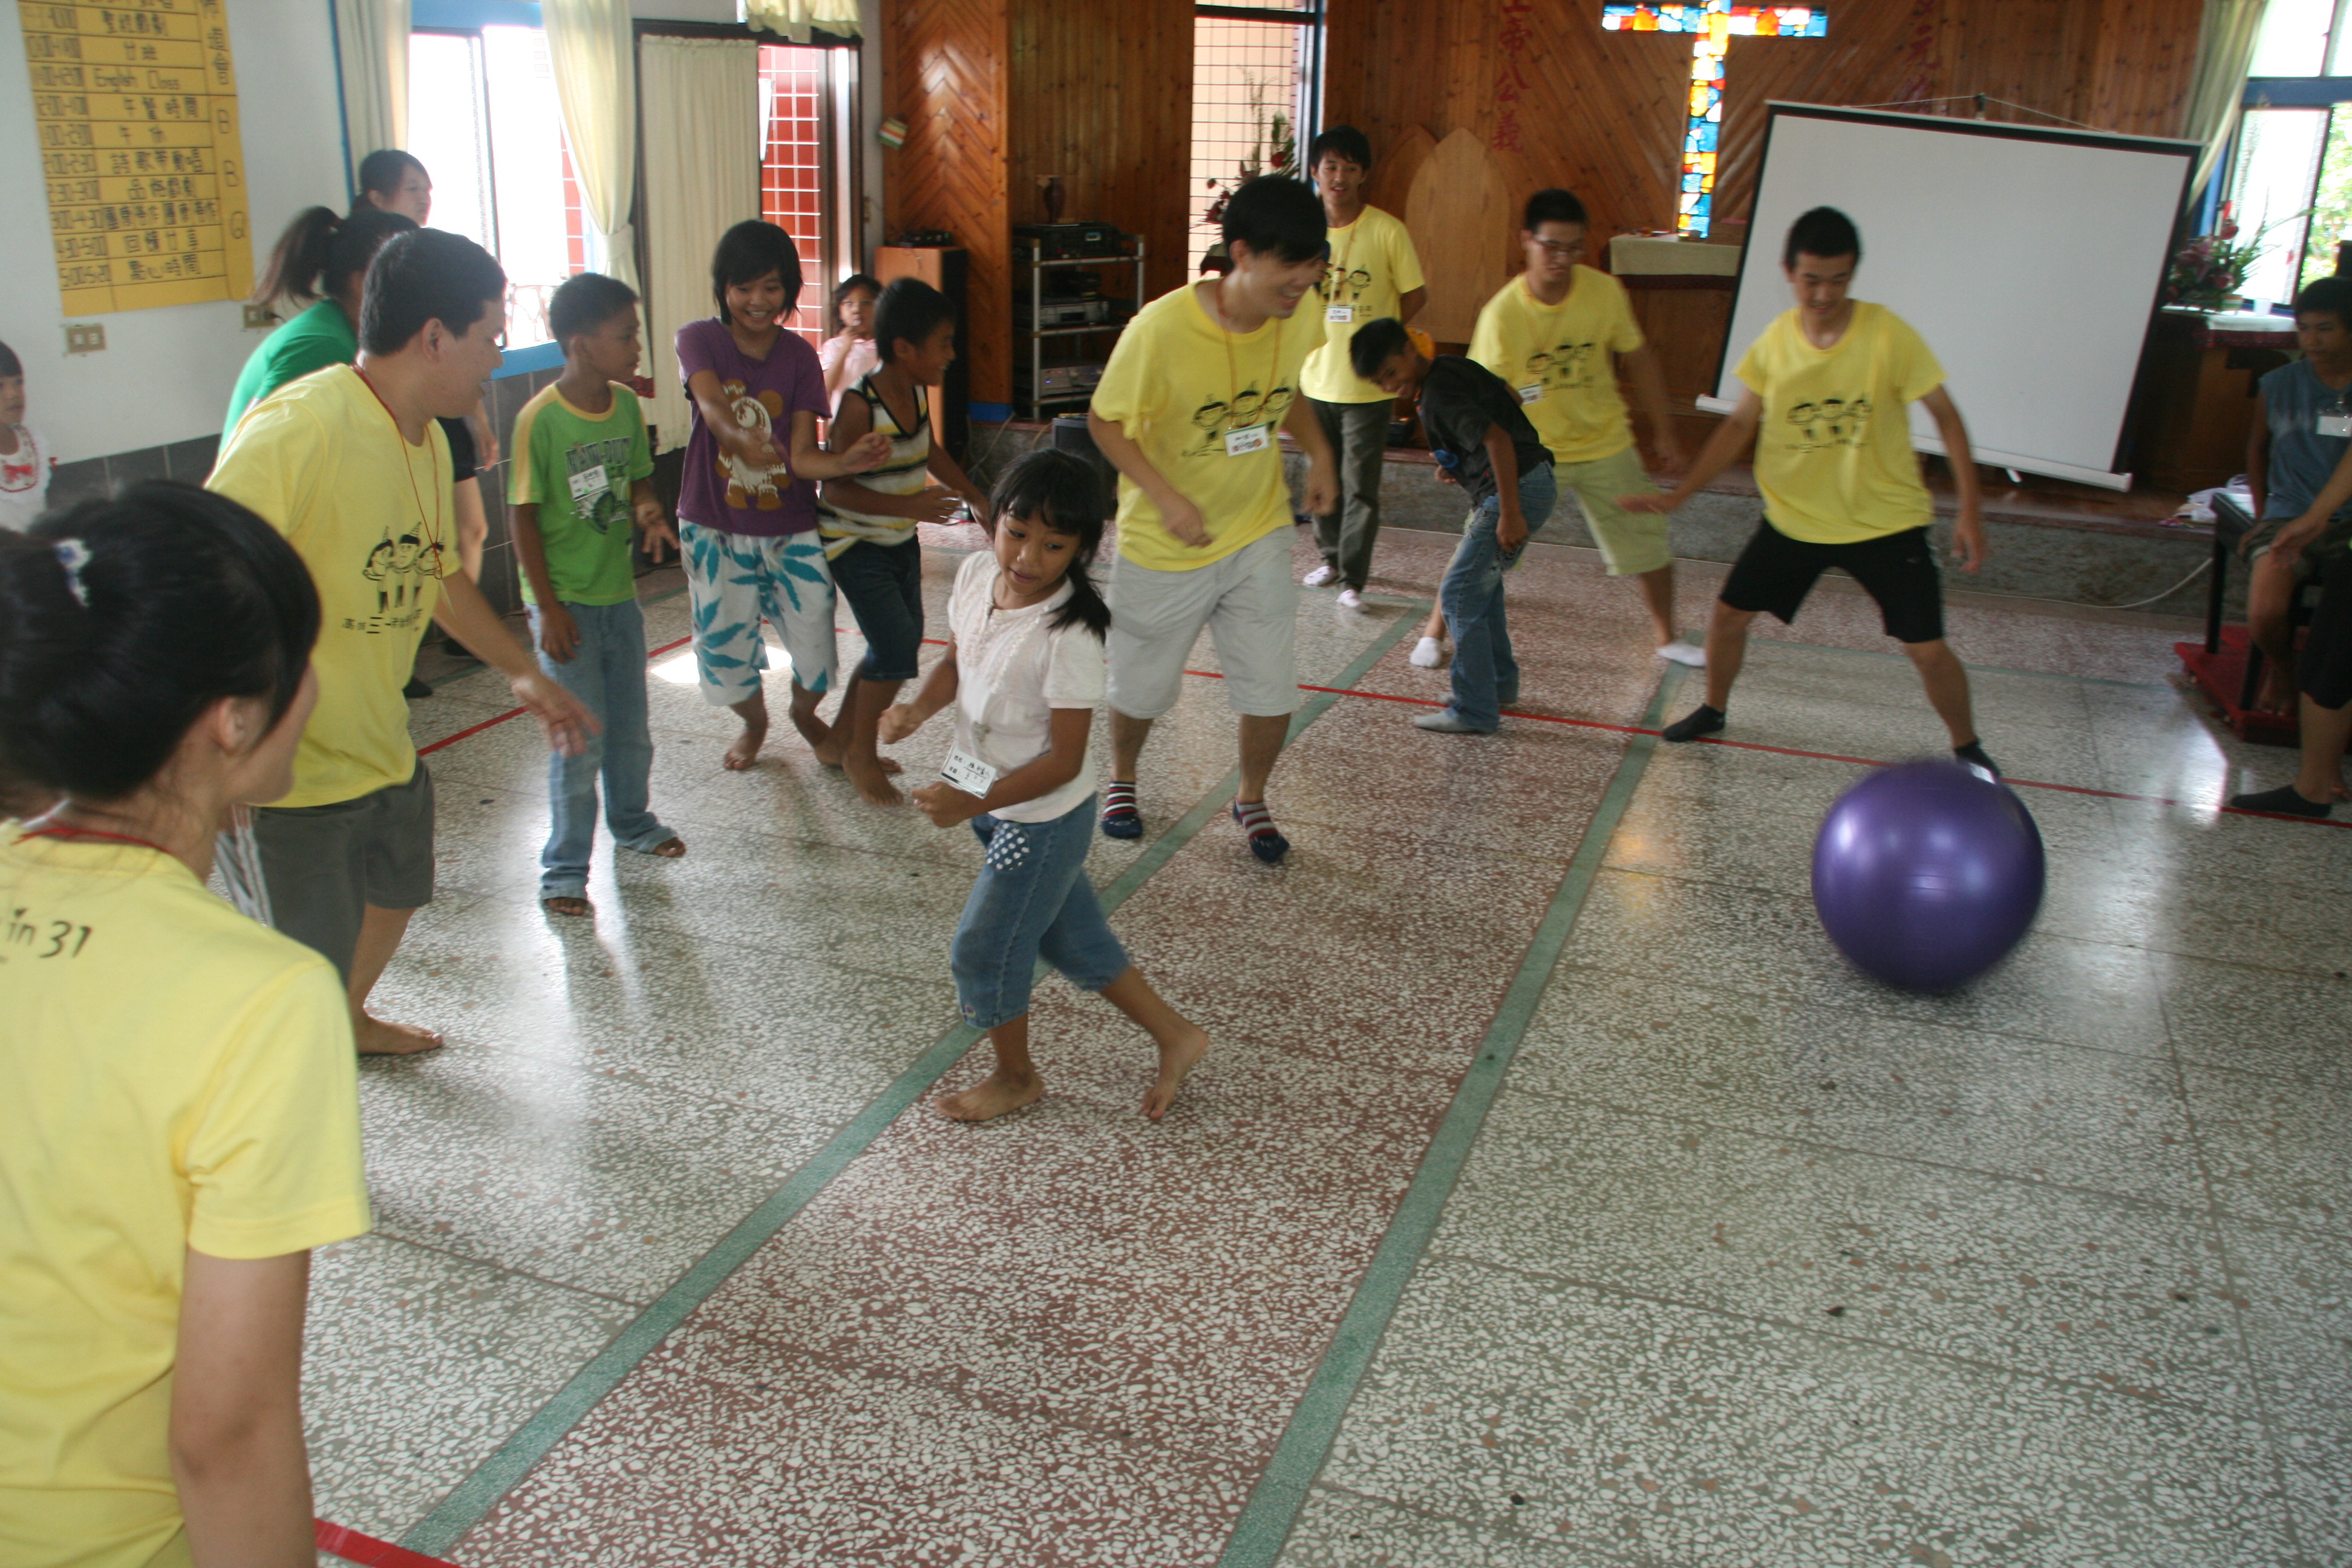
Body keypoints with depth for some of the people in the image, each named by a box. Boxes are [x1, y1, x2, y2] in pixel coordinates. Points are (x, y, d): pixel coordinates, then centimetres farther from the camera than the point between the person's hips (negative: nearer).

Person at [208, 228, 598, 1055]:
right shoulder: (297, 431, -25)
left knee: (393, 895, 31)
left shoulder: (428, 438, 5)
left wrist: (522, 673, 27)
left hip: (384, 748, 10)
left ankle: (350, 1020, 58)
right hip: (293, 771, -10)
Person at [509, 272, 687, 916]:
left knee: (630, 728, 18)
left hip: (619, 593, 6)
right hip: (566, 601, -6)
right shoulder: (541, 419, -17)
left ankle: (632, 822, 42)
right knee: (582, 738, -3)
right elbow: (525, 517, -13)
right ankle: (564, 868, 10)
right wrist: (548, 607, -14)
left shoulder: (627, 406, 2)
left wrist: (648, 511, -9)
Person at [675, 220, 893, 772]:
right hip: (716, 529, -1)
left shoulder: (799, 356, -2)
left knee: (815, 636, -3)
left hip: (791, 529, 1)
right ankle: (754, 722, 39)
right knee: (725, 642, 5)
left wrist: (849, 461, -33)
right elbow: (712, 404, -29)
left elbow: (803, 456, -11)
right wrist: (742, 438, -52)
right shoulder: (699, 340, -7)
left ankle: (805, 715, 32)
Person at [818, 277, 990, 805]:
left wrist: (975, 497, 21)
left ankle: (842, 735, 31)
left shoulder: (917, 393, 0)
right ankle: (861, 753, 7)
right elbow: (835, 487, -25)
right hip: (855, 544, -8)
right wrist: (907, 506, -33)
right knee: (896, 646, -13)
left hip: (900, 542, 8)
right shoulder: (859, 405, -24)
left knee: (901, 644, 12)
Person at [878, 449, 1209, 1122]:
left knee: (984, 948, 8)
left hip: (1041, 818, -8)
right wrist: (919, 708, -10)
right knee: (1070, 936, 21)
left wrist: (974, 804, -31)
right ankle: (1174, 1035, 38)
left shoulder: (1068, 637, -29)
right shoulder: (976, 574, -8)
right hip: (989, 795, 8)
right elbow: (956, 659, 9)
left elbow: (1065, 761, -25)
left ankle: (1016, 1077, 36)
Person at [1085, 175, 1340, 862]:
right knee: (1142, 688, 14)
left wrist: (1319, 452, -6)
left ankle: (1252, 797, 31)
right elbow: (1106, 421, -15)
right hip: (1164, 548, -3)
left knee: (1273, 689, 3)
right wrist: (1165, 497, -27)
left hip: (1260, 533, 4)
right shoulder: (1161, 328, -26)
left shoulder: (1301, 320, -10)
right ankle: (1121, 777, 46)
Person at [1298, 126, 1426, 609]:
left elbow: (1415, 295, -1)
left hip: (1367, 384, -4)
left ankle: (1353, 578, 9)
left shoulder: (1387, 231, -10)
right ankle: (1331, 557, 34)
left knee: (1361, 488, -1)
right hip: (1316, 378, 4)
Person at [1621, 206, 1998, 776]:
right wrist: (1680, 493, 0)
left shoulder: (1887, 334, -17)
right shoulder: (1775, 342, -6)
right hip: (1793, 518, 3)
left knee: (1927, 649, -4)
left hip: (1887, 521, -3)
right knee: (1728, 614, 7)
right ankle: (1713, 711, 35)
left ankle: (1967, 748, 21)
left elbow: (1945, 415, -9)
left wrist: (1969, 510, -13)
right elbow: (1741, 423, 5)